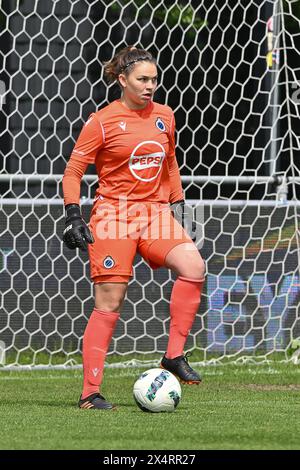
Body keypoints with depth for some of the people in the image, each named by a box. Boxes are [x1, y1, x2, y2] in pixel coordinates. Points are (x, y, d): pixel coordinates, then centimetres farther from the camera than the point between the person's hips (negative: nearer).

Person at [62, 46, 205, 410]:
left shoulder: (164, 116, 9)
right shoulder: (103, 121, -5)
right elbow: (72, 172, -2)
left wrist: (177, 203, 18)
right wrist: (73, 217, -10)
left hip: (154, 212, 5)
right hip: (113, 214, -5)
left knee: (193, 267, -22)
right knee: (108, 305, -5)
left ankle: (174, 356, -11)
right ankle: (90, 393, 1)